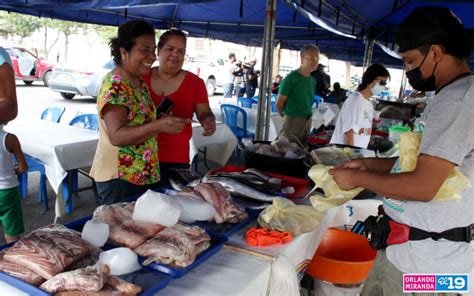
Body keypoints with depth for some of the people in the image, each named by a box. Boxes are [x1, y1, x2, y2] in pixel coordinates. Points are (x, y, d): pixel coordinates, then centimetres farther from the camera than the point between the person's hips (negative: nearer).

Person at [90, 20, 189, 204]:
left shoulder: (140, 83, 10)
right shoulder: (114, 85, -17)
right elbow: (116, 136, -26)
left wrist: (163, 120, 4)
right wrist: (159, 126, -36)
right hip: (119, 177, -9)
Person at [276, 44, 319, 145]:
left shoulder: (313, 80, 8)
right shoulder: (291, 78, -12)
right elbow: (278, 104, -9)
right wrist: (288, 116, 4)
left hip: (307, 122, 7)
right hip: (292, 121, -7)